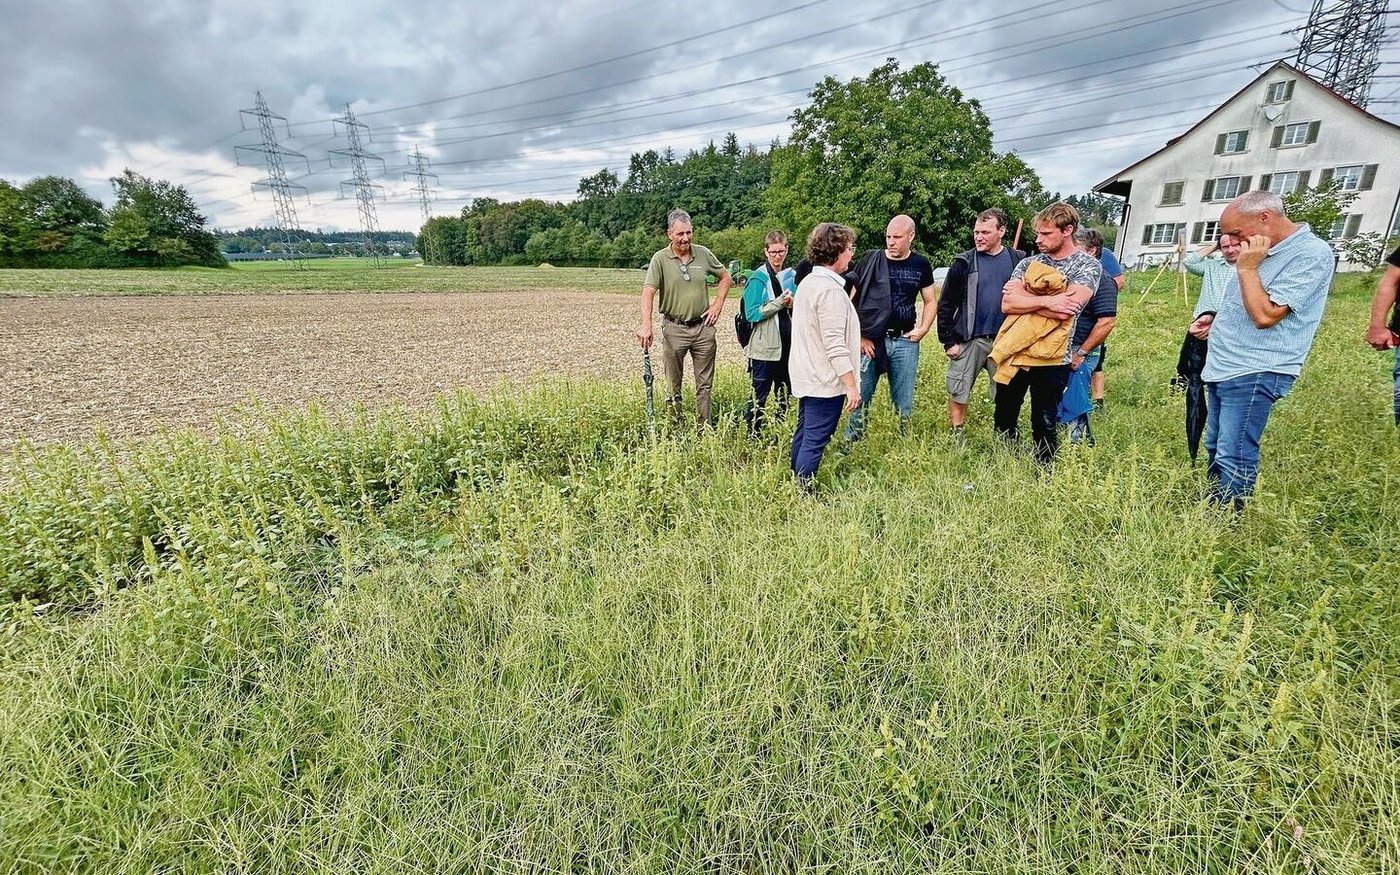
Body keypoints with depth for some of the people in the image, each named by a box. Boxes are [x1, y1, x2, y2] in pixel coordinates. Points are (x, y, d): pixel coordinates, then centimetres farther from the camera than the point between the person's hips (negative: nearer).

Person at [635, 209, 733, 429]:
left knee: (704, 384, 8)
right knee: (673, 384, 7)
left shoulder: (704, 254, 2)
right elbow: (648, 292, -17)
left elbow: (725, 277, 16)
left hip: (703, 326, 2)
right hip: (674, 328, -2)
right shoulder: (660, 259, -7)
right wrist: (646, 326, -29)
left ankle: (704, 428, 18)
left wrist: (718, 305, 4)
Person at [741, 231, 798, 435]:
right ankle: (753, 437, 10)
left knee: (784, 396, 16)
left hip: (787, 346, 6)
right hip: (765, 348, -6)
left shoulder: (790, 275, 9)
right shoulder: (758, 278, -9)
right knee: (759, 397, 1)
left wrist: (792, 305, -8)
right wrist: (780, 302, -20)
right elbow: (752, 313, -15)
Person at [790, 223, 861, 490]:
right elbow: (835, 345, -23)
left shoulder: (807, 283, 11)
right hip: (826, 381, -10)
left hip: (805, 376, 10)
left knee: (803, 435, 17)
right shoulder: (831, 290, -19)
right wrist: (851, 385, -20)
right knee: (815, 441, -3)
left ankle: (796, 486, 28)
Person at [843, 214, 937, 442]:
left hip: (905, 341, 2)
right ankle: (850, 443, 15)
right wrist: (859, 336, -6)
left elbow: (930, 302, 17)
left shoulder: (921, 265, 7)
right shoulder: (870, 260, 0)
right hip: (870, 340, -2)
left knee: (904, 402, 9)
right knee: (860, 397, 1)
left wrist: (923, 329, 0)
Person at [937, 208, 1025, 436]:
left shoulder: (1018, 261, 4)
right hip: (968, 341, -1)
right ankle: (956, 436, 18)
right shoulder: (963, 263, -2)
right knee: (958, 394, 4)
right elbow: (946, 305, -1)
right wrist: (948, 341, -5)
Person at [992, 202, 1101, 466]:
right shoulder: (1029, 263, 6)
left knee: (1044, 426, 6)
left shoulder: (1088, 265, -5)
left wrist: (1023, 297, -11)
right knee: (1003, 419, 14)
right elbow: (1007, 304, -9)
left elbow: (1064, 310, -21)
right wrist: (1046, 300, -19)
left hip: (1052, 360, -4)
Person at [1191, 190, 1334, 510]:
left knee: (1233, 460, -10)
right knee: (1214, 450, 15)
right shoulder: (1263, 253, 15)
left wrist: (1246, 268, -15)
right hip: (1221, 369, 9)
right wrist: (1216, 322, 13)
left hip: (1253, 375, -9)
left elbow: (1265, 315, -21)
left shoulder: (1311, 254, -13)